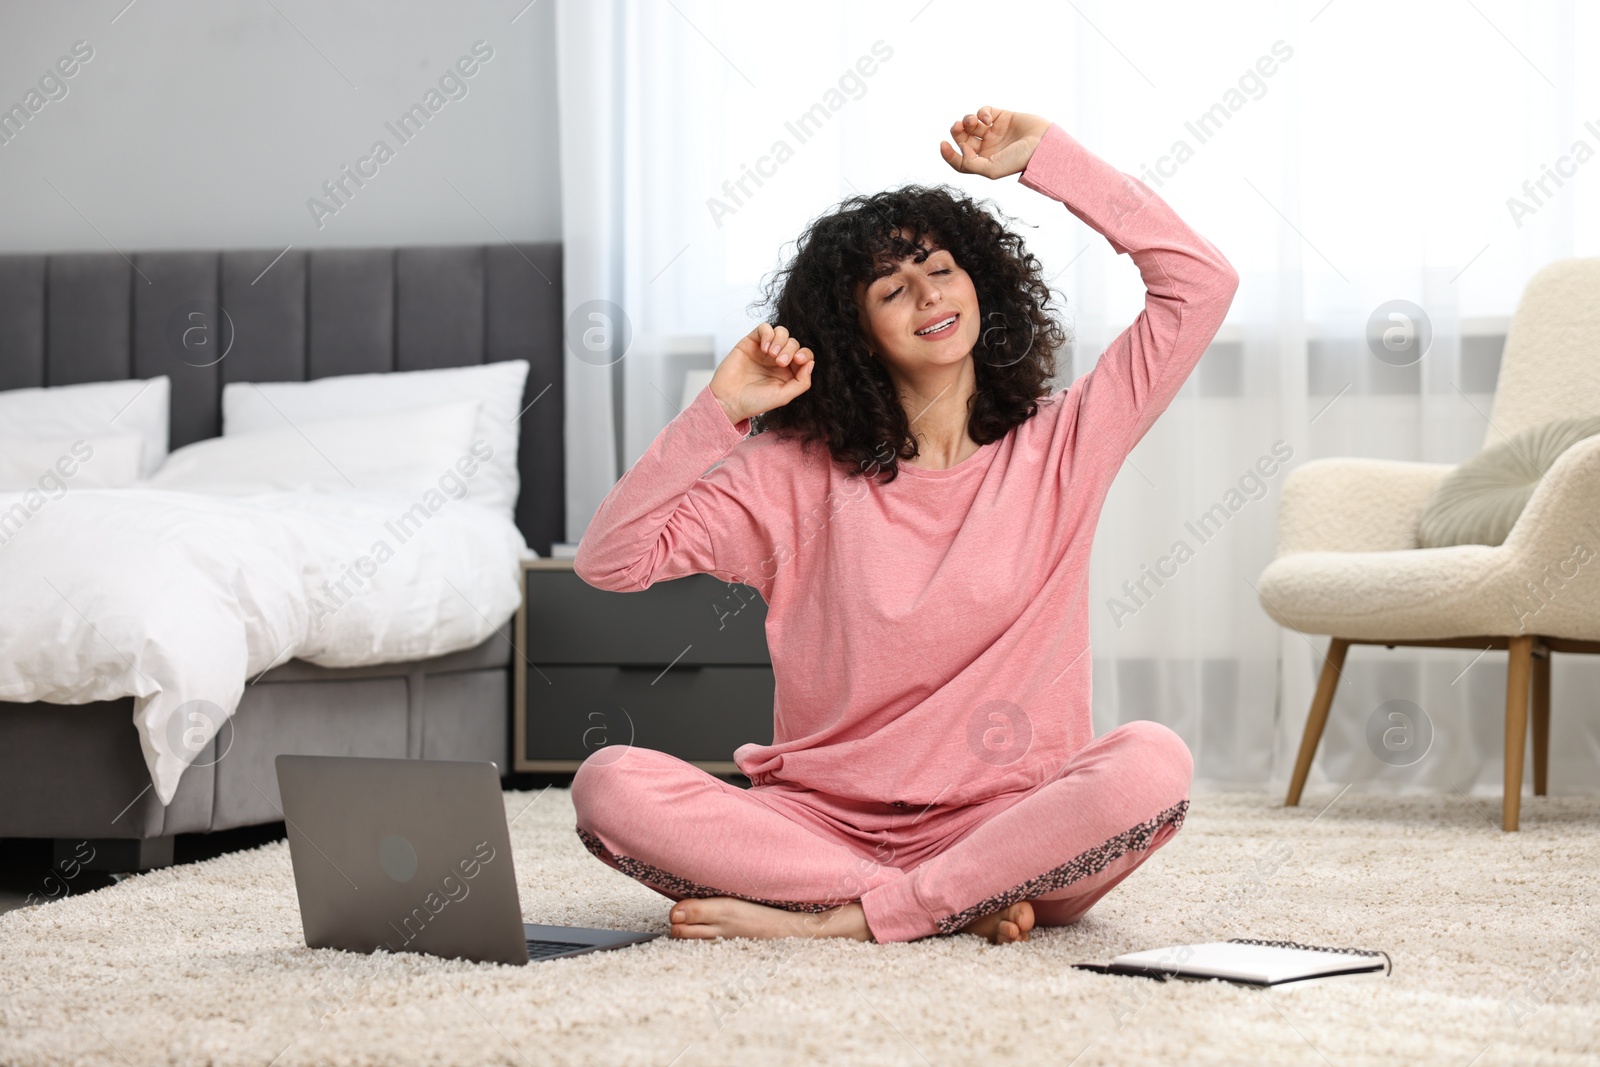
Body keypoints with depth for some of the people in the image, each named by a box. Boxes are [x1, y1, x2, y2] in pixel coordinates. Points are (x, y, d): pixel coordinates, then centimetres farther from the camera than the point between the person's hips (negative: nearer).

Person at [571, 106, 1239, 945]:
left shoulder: (1058, 449, 8)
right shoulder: (796, 475, 9)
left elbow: (1201, 282, 3)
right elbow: (608, 559, 2)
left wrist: (1046, 158, 5)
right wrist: (717, 414, -5)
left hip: (1012, 826, -1)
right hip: (825, 825, 1)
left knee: (1152, 764, -33)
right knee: (610, 783, -24)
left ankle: (836, 924, -25)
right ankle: (962, 903, -23)